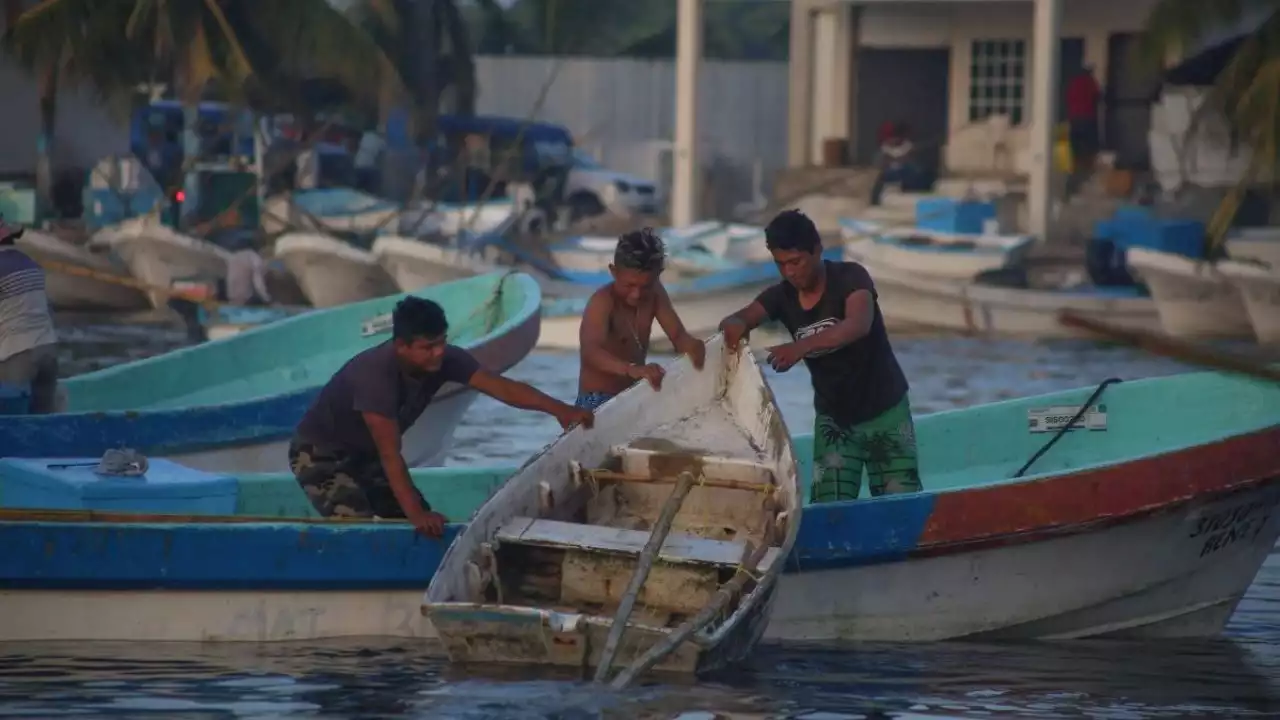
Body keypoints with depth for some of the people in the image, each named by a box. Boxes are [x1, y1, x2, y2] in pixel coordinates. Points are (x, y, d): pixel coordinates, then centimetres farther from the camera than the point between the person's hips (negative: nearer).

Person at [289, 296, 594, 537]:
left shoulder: (444, 360, -18)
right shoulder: (376, 374, -38)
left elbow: (501, 387, -22)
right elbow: (390, 455, -39)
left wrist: (558, 409, -33)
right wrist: (415, 514, -43)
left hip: (365, 455, 8)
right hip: (321, 455, -8)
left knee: (426, 527, -2)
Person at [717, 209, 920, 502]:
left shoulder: (850, 278, -20)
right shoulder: (781, 296, -6)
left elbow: (858, 325, -39)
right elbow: (742, 318, -20)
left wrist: (802, 346, -55)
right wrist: (735, 325, -47)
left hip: (884, 412, -4)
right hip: (833, 417, 4)